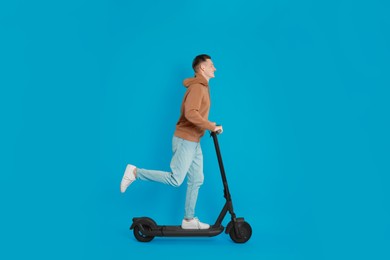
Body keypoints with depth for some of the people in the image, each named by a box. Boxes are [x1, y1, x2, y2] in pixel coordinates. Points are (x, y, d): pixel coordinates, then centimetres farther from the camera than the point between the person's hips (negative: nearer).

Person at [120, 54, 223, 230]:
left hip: (194, 142, 10)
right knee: (175, 180, -7)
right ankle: (135, 172, 4)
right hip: (185, 140, -10)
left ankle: (189, 220, 20)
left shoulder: (202, 87, 17)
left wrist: (208, 125, 10)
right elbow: (190, 114, -29)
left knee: (196, 180, 11)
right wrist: (211, 127, -22)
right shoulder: (197, 87, -15)